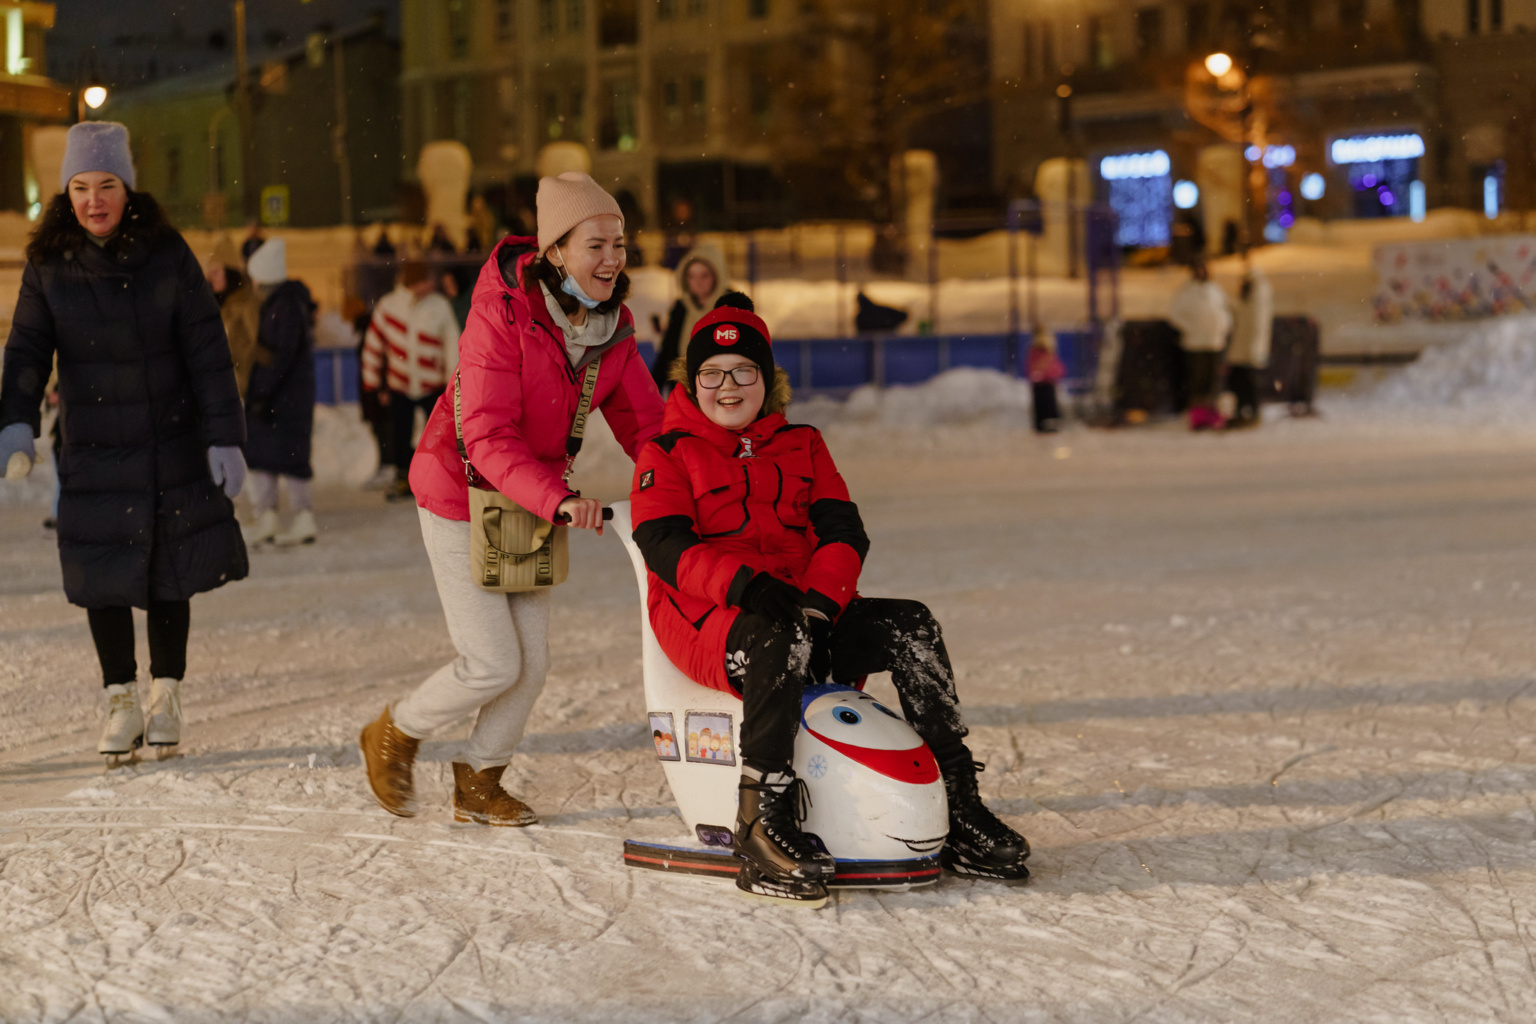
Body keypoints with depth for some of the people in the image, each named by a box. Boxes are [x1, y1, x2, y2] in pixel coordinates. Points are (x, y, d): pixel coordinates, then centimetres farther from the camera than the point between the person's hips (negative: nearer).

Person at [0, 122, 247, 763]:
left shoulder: (167, 255, -6)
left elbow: (207, 351, -5)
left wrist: (224, 437, -9)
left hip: (173, 443, -1)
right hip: (95, 449, 1)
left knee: (169, 573, 5)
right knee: (103, 577, 2)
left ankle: (166, 693, 21)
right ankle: (120, 702, 16)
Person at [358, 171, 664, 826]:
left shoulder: (612, 328, -5)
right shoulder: (503, 313, -26)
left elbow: (645, 425, 1)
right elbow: (488, 437, -32)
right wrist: (558, 499, -46)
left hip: (533, 498, 6)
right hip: (461, 494, -6)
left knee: (532, 663, 6)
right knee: (494, 663, -8)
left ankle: (479, 782, 28)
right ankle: (393, 736, 20)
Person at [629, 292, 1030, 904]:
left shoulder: (803, 447, 19)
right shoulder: (667, 456, 7)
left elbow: (843, 532, 6)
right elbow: (663, 544, -10)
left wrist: (820, 599, -16)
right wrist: (742, 583, -29)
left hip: (806, 609, 5)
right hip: (706, 621, -4)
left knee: (912, 627, -19)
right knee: (779, 643, -39)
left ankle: (956, 805, -20)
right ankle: (764, 823, -43)